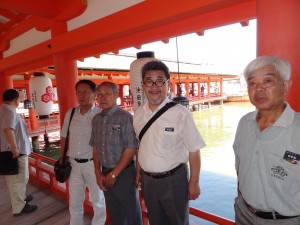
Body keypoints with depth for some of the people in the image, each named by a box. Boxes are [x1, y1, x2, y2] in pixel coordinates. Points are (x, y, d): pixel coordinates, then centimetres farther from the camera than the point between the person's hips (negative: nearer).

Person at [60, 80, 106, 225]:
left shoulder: (100, 114, -12)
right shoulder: (70, 113, 4)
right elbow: (64, 137, 12)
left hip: (93, 163, -4)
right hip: (73, 164, 5)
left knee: (98, 200, 14)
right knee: (74, 202, 20)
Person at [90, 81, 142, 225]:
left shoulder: (125, 117, -16)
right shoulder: (96, 119, 4)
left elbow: (130, 150, -17)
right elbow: (95, 148, 10)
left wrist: (113, 174, -11)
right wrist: (98, 173, 4)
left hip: (124, 173, -6)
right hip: (105, 173, 6)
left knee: (131, 212, 13)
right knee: (114, 213, 23)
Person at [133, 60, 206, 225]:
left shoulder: (181, 114, -20)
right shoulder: (138, 114, -2)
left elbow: (194, 150, -14)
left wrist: (194, 182, -10)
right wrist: (139, 171, 12)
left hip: (174, 180, -4)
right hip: (147, 180, 5)